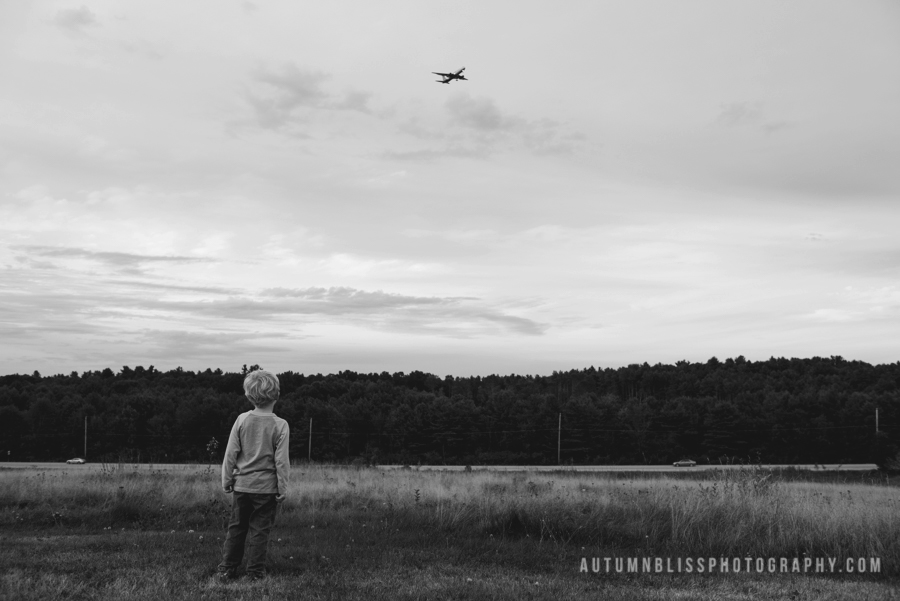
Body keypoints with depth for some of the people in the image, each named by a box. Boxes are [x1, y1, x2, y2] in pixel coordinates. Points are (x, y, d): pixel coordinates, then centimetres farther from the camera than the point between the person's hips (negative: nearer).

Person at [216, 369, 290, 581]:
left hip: (242, 484, 2)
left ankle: (227, 569, 21)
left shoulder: (242, 420, -5)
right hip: (266, 487, -2)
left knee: (236, 528, 14)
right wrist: (283, 488, -1)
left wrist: (226, 480, 9)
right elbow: (281, 461, -10)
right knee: (259, 530, 7)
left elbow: (230, 454, -2)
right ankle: (255, 572, 12)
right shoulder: (280, 425, -11)